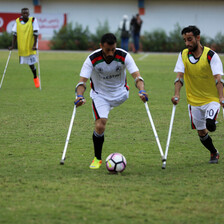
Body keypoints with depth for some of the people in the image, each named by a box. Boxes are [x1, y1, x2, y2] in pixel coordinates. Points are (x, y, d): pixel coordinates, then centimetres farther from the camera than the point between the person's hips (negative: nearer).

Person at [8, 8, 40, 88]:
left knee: (31, 63, -3)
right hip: (21, 47, 3)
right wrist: (12, 45, -2)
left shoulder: (33, 20, -9)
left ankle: (35, 78, 20)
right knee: (30, 64, 8)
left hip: (31, 47, -2)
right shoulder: (17, 21, -2)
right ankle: (35, 78, 29)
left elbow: (35, 34, -10)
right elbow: (15, 34, 3)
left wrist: (35, 45, -17)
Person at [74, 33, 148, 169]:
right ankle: (97, 159, 1)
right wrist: (80, 96, -45)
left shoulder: (124, 56, -21)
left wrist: (142, 91, -45)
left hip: (119, 93, 6)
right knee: (100, 126, -18)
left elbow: (137, 76, -26)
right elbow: (82, 81, -25)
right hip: (100, 95, -6)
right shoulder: (92, 59, -23)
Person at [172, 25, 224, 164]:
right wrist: (177, 95, -26)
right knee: (201, 132, 10)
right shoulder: (183, 55, -2)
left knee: (210, 124, -29)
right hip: (193, 100, 4)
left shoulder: (211, 55, -14)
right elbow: (179, 76, -10)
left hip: (212, 98, -4)